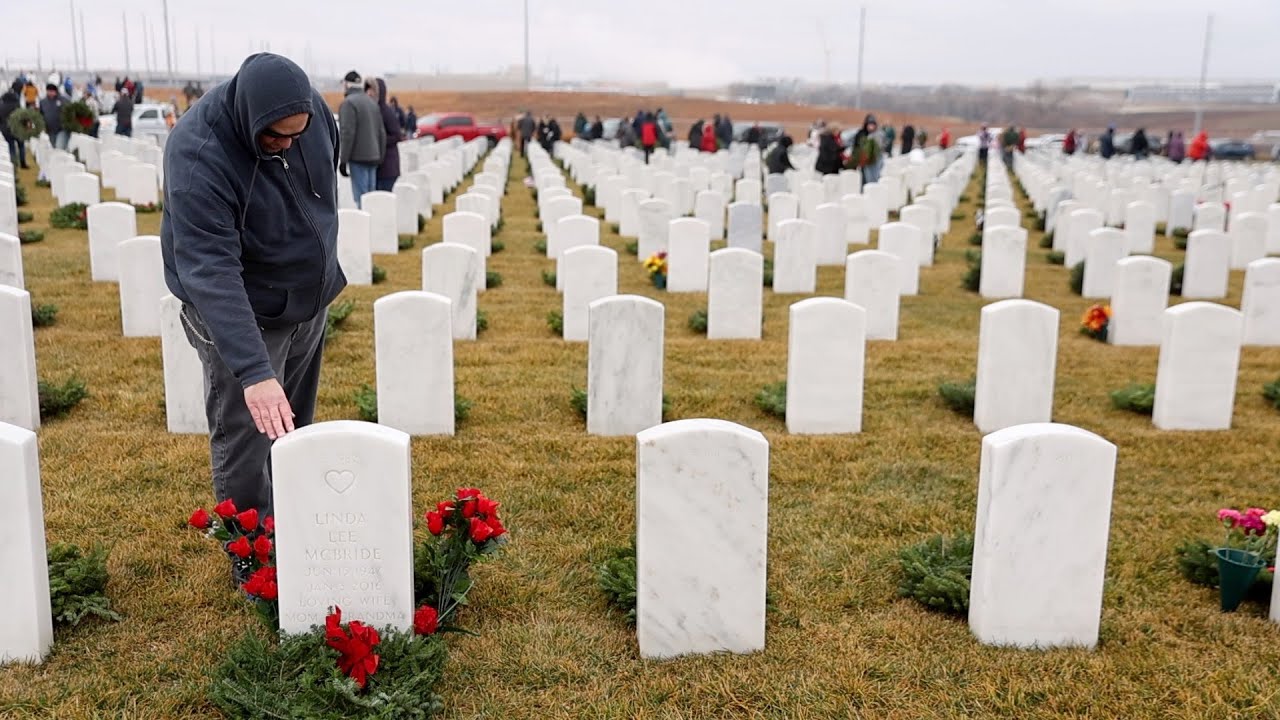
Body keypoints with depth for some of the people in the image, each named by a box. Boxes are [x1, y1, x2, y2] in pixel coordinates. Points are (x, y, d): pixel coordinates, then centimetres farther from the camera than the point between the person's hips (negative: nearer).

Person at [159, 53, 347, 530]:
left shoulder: (312, 111, -12)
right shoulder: (198, 157, -31)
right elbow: (211, 273, -39)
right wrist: (252, 371, -47)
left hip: (310, 301, 6)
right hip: (241, 314, -6)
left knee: (295, 428, 17)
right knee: (246, 440, -4)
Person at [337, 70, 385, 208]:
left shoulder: (349, 102, -8)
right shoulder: (372, 102, 15)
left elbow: (348, 133, -14)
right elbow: (382, 132, 15)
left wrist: (343, 160, -12)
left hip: (358, 157, -7)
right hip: (373, 157, 7)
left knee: (361, 198, -8)